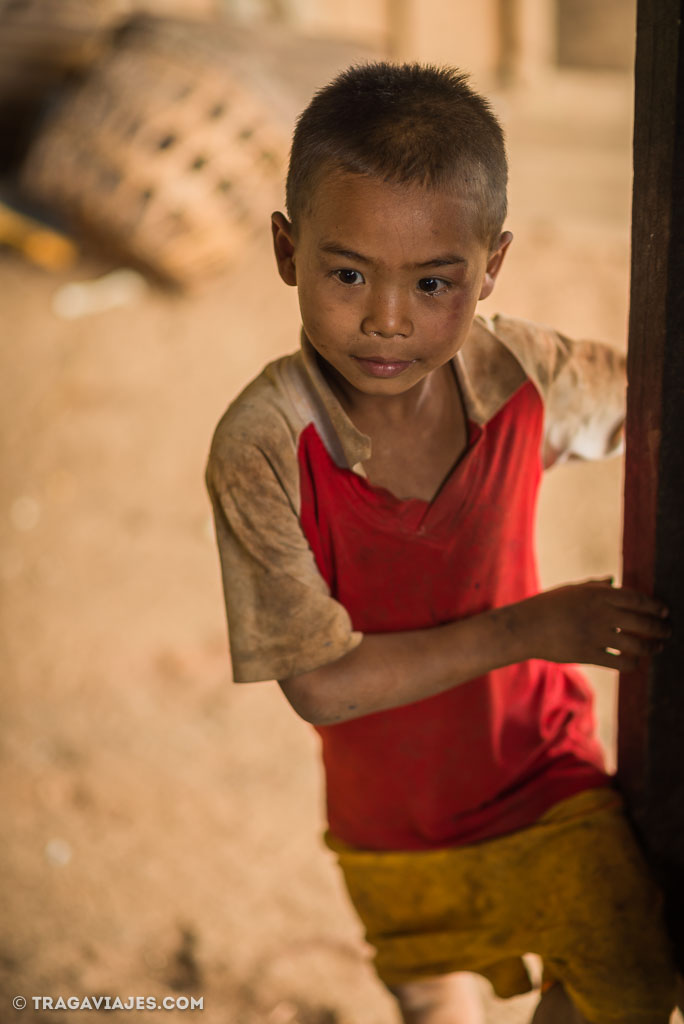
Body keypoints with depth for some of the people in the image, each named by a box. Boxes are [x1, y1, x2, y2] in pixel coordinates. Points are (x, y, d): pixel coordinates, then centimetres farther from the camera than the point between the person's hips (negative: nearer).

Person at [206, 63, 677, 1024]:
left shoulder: (519, 372, -20)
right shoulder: (263, 448, -30)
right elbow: (321, 684, -27)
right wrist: (522, 630, -26)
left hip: (544, 771, 1)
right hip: (391, 819, -1)